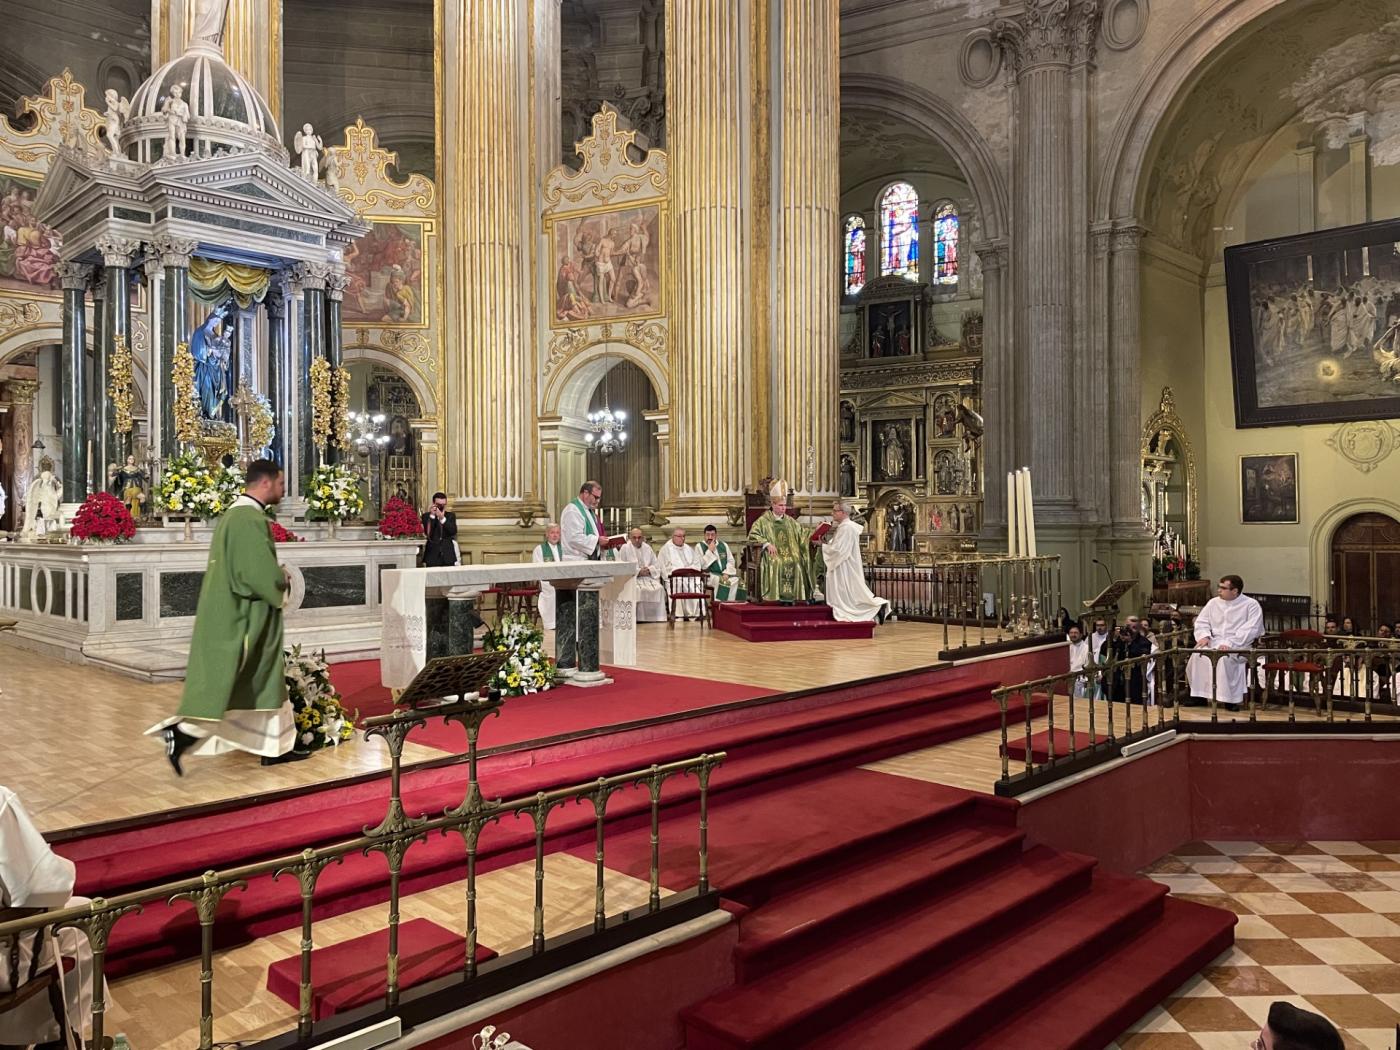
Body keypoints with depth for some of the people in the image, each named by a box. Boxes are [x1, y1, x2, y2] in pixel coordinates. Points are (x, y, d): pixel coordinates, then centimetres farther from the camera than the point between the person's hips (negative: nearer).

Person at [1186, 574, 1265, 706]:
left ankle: (1230, 697, -25)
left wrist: (1230, 643, -25)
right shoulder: (1214, 602, 15)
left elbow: (1250, 630, -14)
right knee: (1197, 655, -27)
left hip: (1239, 645, -5)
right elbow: (1201, 621, 16)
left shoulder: (1251, 605, -2)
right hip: (1214, 641, 5)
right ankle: (1199, 693, -14)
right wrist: (1204, 636, -7)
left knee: (1224, 657, -37)